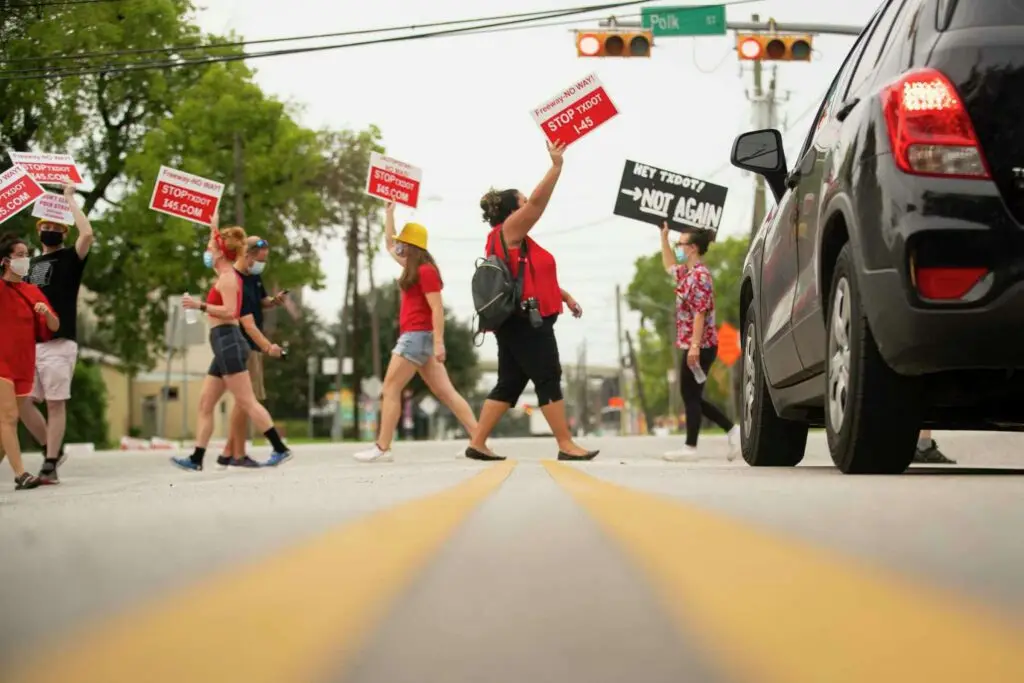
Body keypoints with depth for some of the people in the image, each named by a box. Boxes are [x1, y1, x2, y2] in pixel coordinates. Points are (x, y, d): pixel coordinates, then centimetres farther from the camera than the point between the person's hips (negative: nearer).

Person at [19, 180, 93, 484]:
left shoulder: (70, 259, 2)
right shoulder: (31, 264, 20)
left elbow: (87, 234, -17)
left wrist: (69, 199, -9)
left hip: (59, 343, -6)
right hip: (30, 343, 6)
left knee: (55, 403, -6)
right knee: (22, 401, 1)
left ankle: (50, 465, -4)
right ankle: (52, 451, 16)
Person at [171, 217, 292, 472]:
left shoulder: (227, 278, -10)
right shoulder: (228, 275, 18)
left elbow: (230, 311, -22)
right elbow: (218, 246, 39)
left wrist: (199, 305, -22)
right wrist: (214, 226, 38)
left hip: (228, 342, -10)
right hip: (225, 345, 10)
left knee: (247, 402, -12)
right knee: (204, 403, 6)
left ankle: (281, 449, -13)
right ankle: (196, 459, 4)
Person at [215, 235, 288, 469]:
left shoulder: (254, 275, 7)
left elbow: (261, 302, 23)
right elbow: (248, 324, -28)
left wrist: (274, 301, 0)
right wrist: (268, 346, -38)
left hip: (253, 347, 10)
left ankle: (227, 454, 18)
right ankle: (239, 456, -1)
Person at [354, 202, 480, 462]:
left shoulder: (425, 271, -11)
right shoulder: (414, 268, 15)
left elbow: (437, 309, -18)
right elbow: (389, 244, 30)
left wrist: (439, 342, -24)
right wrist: (389, 212, 30)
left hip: (417, 335, -9)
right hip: (418, 337, 9)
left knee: (390, 390, -6)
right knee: (445, 392, 2)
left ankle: (382, 448, -6)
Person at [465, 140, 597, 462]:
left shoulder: (516, 240, 21)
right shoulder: (509, 231, -8)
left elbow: (539, 275, 26)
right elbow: (539, 201, -17)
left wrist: (565, 296, 22)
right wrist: (556, 165, -15)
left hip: (520, 322, 10)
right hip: (526, 320, -10)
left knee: (509, 384, 8)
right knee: (548, 379, -7)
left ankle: (477, 444, 5)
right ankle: (566, 445, -6)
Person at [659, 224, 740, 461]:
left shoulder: (700, 275, -15)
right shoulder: (688, 273, 14)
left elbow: (700, 313, -22)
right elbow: (670, 266, 36)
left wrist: (694, 346, -26)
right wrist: (664, 237, 35)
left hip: (700, 346, -10)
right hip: (694, 345, 10)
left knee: (691, 395, -3)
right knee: (691, 396, 12)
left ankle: (690, 447, 3)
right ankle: (732, 430, 13)